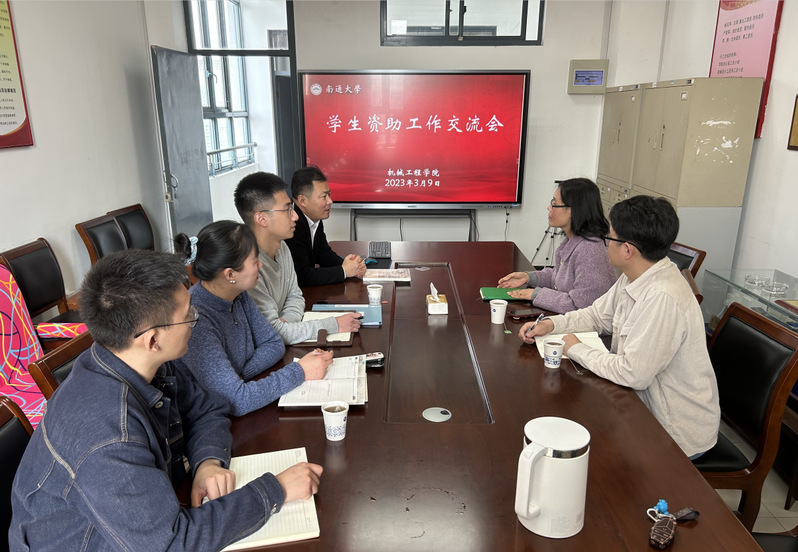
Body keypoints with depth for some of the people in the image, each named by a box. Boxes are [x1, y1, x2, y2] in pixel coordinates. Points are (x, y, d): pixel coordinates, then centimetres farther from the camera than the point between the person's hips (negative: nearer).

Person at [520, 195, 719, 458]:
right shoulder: (635, 277, -2)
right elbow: (598, 315, 12)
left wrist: (576, 350, -16)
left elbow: (633, 374, -30)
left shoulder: (662, 298, -32)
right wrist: (550, 324, -3)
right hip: (649, 406, 8)